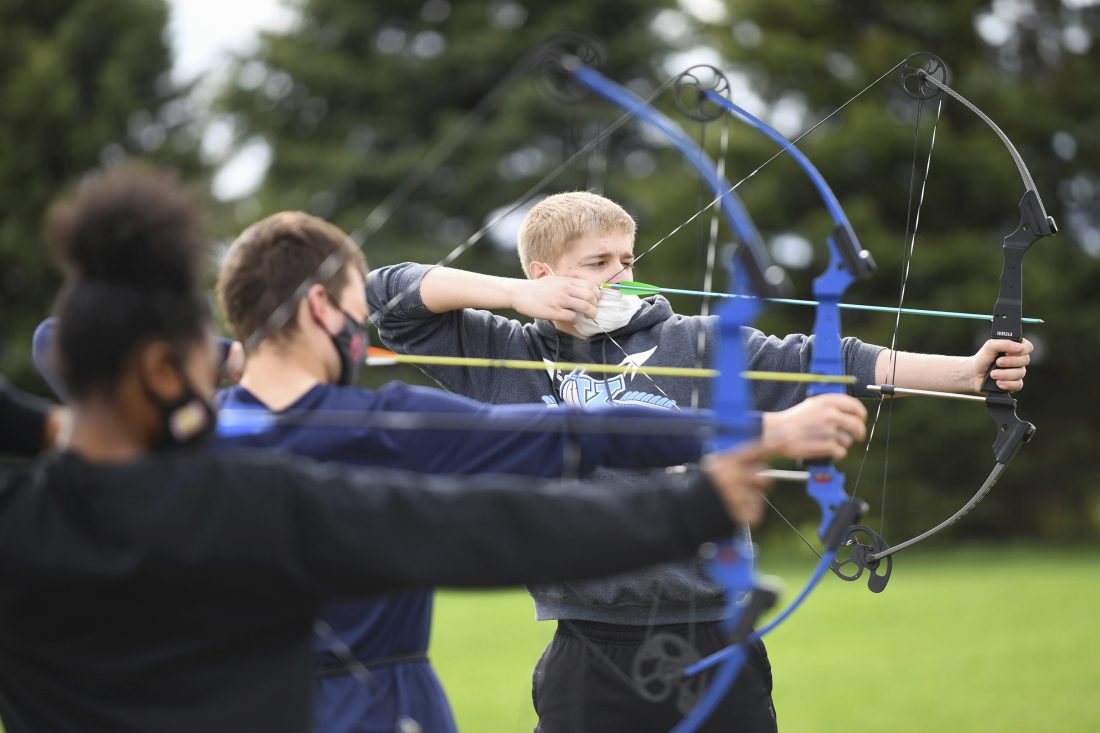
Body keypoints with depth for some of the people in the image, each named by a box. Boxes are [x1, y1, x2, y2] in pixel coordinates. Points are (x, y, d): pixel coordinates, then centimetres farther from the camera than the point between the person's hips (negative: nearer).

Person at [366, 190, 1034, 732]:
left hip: (713, 641, 1)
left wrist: (966, 370, -12)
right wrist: (513, 295, -5)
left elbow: (826, 363, -2)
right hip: (590, 657, -1)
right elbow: (388, 293, 5)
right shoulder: (504, 356, 7)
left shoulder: (695, 345, 6)